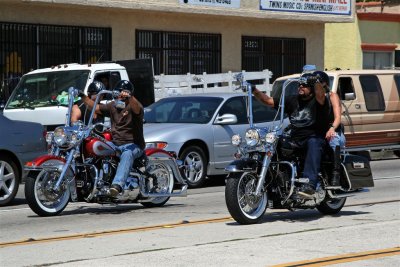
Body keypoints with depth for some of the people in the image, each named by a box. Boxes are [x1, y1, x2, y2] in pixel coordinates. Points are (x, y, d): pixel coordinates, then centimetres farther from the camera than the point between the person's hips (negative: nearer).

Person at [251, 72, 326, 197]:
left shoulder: (315, 100, 2)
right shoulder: (292, 100, 17)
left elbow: (320, 95, -23)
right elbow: (268, 101, 14)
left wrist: (317, 82, -42)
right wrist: (254, 91, -1)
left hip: (314, 138, -5)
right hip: (294, 140, 5)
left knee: (314, 144, -39)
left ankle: (310, 184, -52)